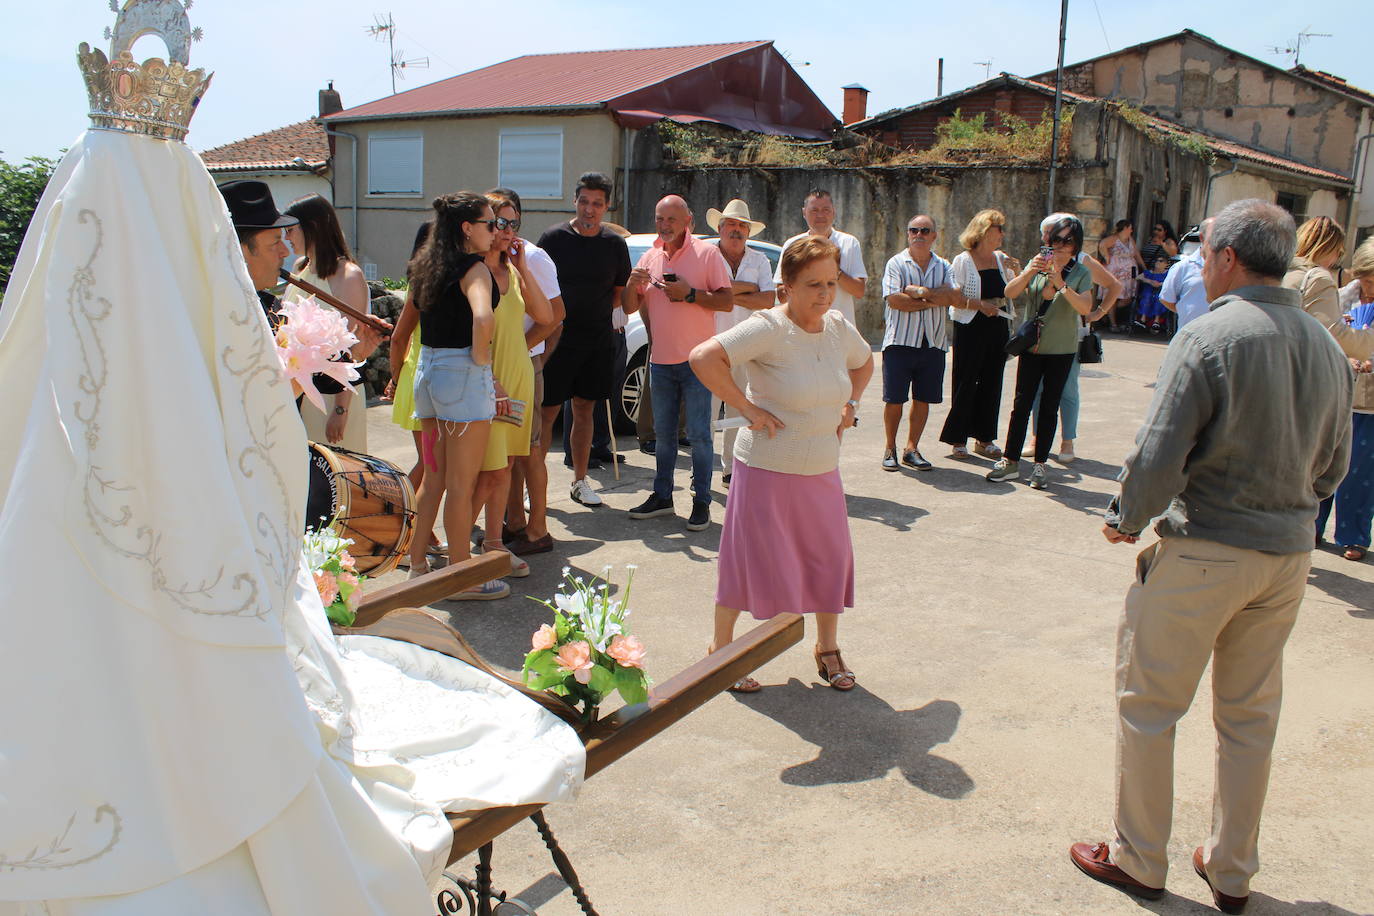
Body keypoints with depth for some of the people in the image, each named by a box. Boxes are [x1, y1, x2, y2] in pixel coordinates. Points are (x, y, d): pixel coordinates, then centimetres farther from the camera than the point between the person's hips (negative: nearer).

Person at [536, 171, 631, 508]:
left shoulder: (615, 244, 5)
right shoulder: (554, 238, -3)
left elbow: (620, 294, 15)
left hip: (598, 341, 3)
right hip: (558, 339, -3)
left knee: (584, 411, 11)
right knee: (547, 412, -2)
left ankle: (580, 481, 22)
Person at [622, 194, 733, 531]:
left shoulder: (707, 253, -3)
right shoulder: (649, 258, 11)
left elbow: (727, 301, -8)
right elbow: (630, 308, 11)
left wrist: (690, 294, -19)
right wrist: (632, 285, -9)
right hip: (660, 360, 5)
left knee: (698, 435, -2)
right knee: (663, 433, 13)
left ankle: (702, 501, 6)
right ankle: (662, 496, 23)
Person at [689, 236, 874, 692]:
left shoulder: (839, 328, 4)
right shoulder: (770, 328, -18)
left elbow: (864, 363, 27)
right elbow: (703, 357, -28)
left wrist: (850, 405, 11)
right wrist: (748, 408, -23)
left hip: (822, 471, 6)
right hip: (767, 470, -6)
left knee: (831, 558, 12)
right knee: (751, 558, 4)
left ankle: (827, 648, 33)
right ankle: (720, 647, 25)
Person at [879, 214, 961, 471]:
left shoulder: (943, 266, 11)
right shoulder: (896, 263, 0)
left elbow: (957, 298, -5)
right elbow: (895, 300, -14)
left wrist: (922, 291, -14)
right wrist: (936, 300, -8)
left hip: (933, 343, 4)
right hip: (900, 341, -3)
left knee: (923, 399, 7)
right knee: (894, 399, 0)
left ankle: (911, 449, 19)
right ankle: (890, 449, 14)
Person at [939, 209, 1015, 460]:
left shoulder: (1002, 260, 13)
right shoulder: (962, 261, -3)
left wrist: (1014, 270, 3)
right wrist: (979, 304, -19)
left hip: (998, 328, 6)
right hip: (971, 329, -5)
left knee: (991, 383, 7)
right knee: (965, 384, -3)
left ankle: (984, 438, 16)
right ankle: (958, 439, 6)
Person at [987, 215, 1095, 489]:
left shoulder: (1081, 273, 0)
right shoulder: (1038, 265, 5)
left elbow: (1085, 307, -15)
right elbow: (1010, 292, -6)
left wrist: (1061, 285, -25)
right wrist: (1029, 272, -21)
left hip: (1062, 350, -1)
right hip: (1031, 345, 1)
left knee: (1049, 407, 4)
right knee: (1022, 404, 0)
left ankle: (1040, 464, 12)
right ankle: (1010, 461, 8)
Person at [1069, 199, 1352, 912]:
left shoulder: (1209, 337, -16)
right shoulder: (1326, 347, 5)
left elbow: (1159, 457, -19)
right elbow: (1333, 467, 13)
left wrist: (1127, 522, -3)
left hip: (1201, 553, -7)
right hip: (1288, 558, 7)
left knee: (1148, 707, 9)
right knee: (1251, 718, 17)